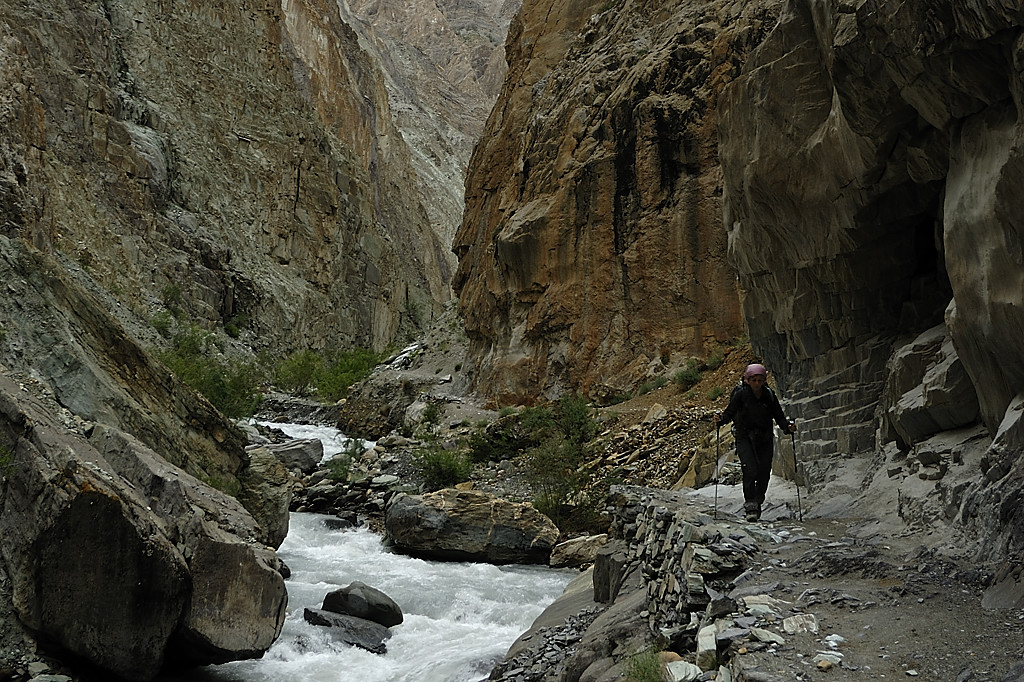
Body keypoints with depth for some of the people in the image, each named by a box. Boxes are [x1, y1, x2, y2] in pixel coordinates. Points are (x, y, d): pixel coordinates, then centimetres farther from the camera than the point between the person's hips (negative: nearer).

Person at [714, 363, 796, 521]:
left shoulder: (769, 395, -2)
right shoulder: (741, 394, -8)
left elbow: (779, 416, 2)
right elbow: (730, 412, -6)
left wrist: (787, 426, -16)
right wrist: (721, 419, -26)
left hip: (765, 439, 3)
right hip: (745, 438, -2)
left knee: (764, 473, 1)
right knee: (750, 471, -18)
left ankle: (758, 503, 24)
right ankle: (750, 505, -10)